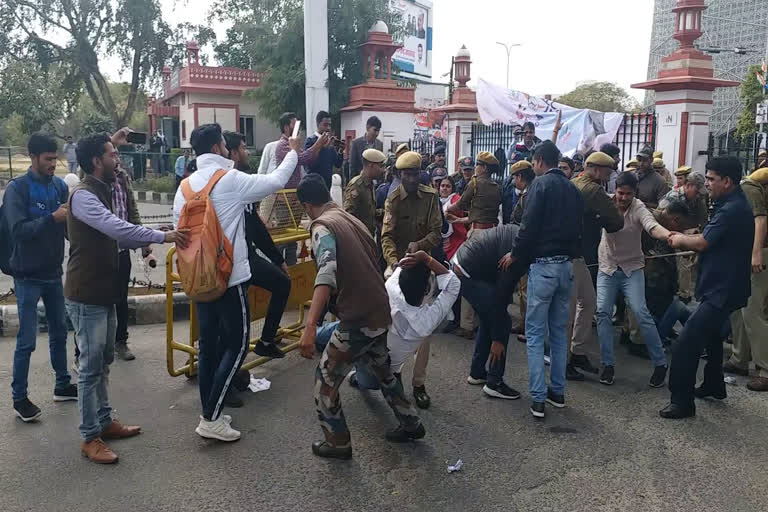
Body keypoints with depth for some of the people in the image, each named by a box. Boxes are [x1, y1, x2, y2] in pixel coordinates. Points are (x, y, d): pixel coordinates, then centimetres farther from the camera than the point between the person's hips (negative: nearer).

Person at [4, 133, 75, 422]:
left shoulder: (59, 185, 1)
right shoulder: (17, 188, -12)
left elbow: (68, 226, 2)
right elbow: (18, 230, -21)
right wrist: (53, 218, -30)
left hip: (54, 272, 5)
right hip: (28, 276, -5)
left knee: (59, 332, 15)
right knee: (27, 340, 0)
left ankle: (62, 385, 30)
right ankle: (19, 398, 14)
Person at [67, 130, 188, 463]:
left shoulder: (101, 192, 14)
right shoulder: (84, 195, -18)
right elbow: (116, 227, -31)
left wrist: (145, 242, 3)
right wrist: (163, 236, -28)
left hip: (104, 292, 10)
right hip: (86, 296, -10)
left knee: (103, 361, 17)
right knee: (91, 366, -3)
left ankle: (104, 422, 29)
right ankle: (89, 438, 8)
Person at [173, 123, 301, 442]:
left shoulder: (185, 187, 8)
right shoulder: (231, 180, -11)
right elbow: (276, 181, -4)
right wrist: (293, 152, 12)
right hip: (230, 275, -7)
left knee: (208, 344, 13)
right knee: (237, 344, 0)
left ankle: (209, 413, 20)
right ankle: (211, 418, -1)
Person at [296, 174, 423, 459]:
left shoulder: (322, 226, -12)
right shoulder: (353, 221, 13)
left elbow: (327, 274, -30)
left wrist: (310, 326, -38)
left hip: (358, 320, -9)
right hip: (381, 314, 9)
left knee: (325, 380, 9)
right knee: (382, 370, 29)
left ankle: (338, 442, 20)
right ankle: (411, 424, 40)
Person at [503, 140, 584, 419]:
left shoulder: (541, 184, -9)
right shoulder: (572, 189, 13)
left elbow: (529, 225, -15)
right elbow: (579, 227, 15)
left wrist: (515, 254, -3)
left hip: (543, 265, -7)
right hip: (566, 265, 7)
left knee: (535, 333, -1)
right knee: (559, 331, 16)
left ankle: (538, 398, -1)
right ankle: (557, 391, 22)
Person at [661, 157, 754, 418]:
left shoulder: (733, 210, -23)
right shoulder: (735, 204, 11)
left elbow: (702, 242, -22)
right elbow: (710, 240, 13)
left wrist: (681, 240, -3)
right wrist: (685, 240, -2)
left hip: (722, 289, -12)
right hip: (722, 285, 12)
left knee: (685, 344, -14)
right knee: (709, 334, 28)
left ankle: (682, 401, -6)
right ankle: (714, 385, 44)